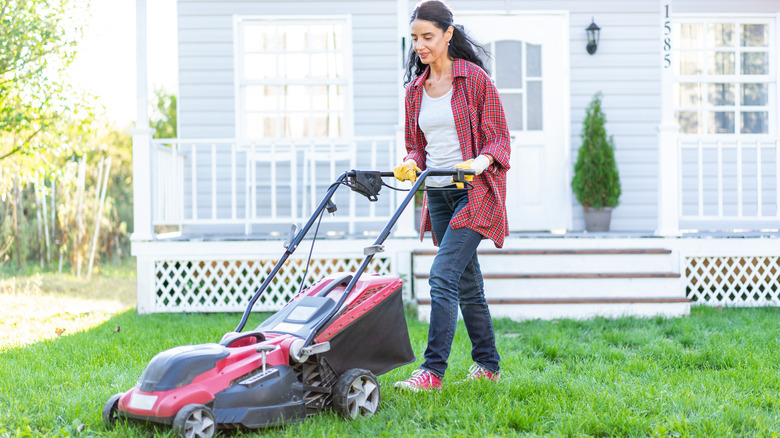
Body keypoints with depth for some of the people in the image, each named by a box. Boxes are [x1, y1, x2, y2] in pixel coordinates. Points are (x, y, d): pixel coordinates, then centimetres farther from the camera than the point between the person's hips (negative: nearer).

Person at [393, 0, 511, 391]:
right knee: (466, 283, 12)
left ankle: (433, 371, -16)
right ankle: (487, 364, 24)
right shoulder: (415, 90, 11)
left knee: (443, 275, -16)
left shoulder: (474, 79, -5)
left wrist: (478, 162, -24)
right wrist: (410, 164, -5)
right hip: (437, 196, 6)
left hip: (473, 193, -6)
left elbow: (498, 140, -5)